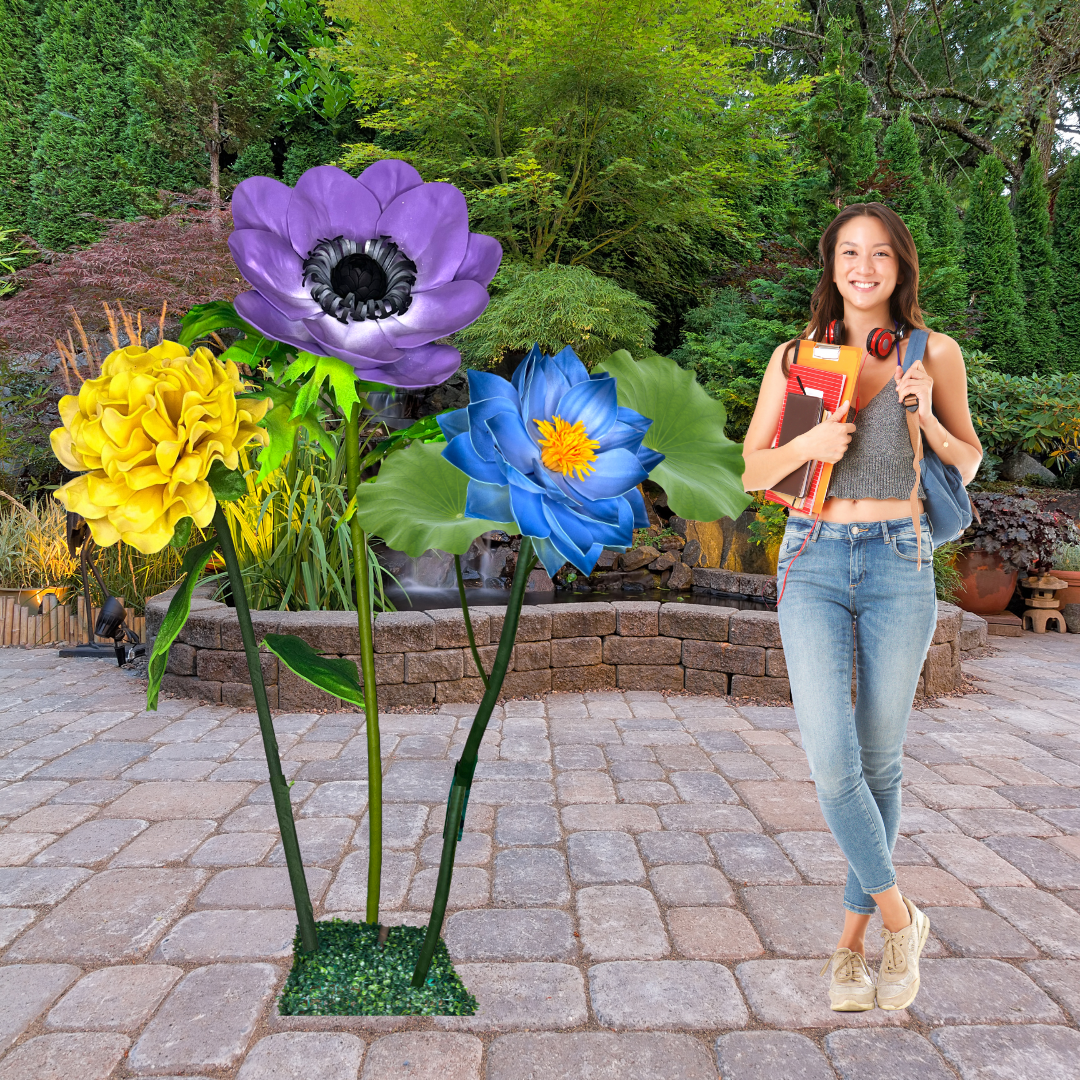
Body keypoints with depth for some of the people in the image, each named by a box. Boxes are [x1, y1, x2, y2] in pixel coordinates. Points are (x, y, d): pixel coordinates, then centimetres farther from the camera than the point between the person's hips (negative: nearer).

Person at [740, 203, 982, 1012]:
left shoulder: (935, 355, 5)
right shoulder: (795, 357, 5)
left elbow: (969, 463, 12)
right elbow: (753, 472, 7)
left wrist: (927, 419, -8)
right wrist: (809, 444, -13)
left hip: (900, 565, 0)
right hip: (814, 561, 0)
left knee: (880, 762, 7)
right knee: (832, 761, -10)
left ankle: (855, 933, 25)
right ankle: (899, 915, 13)